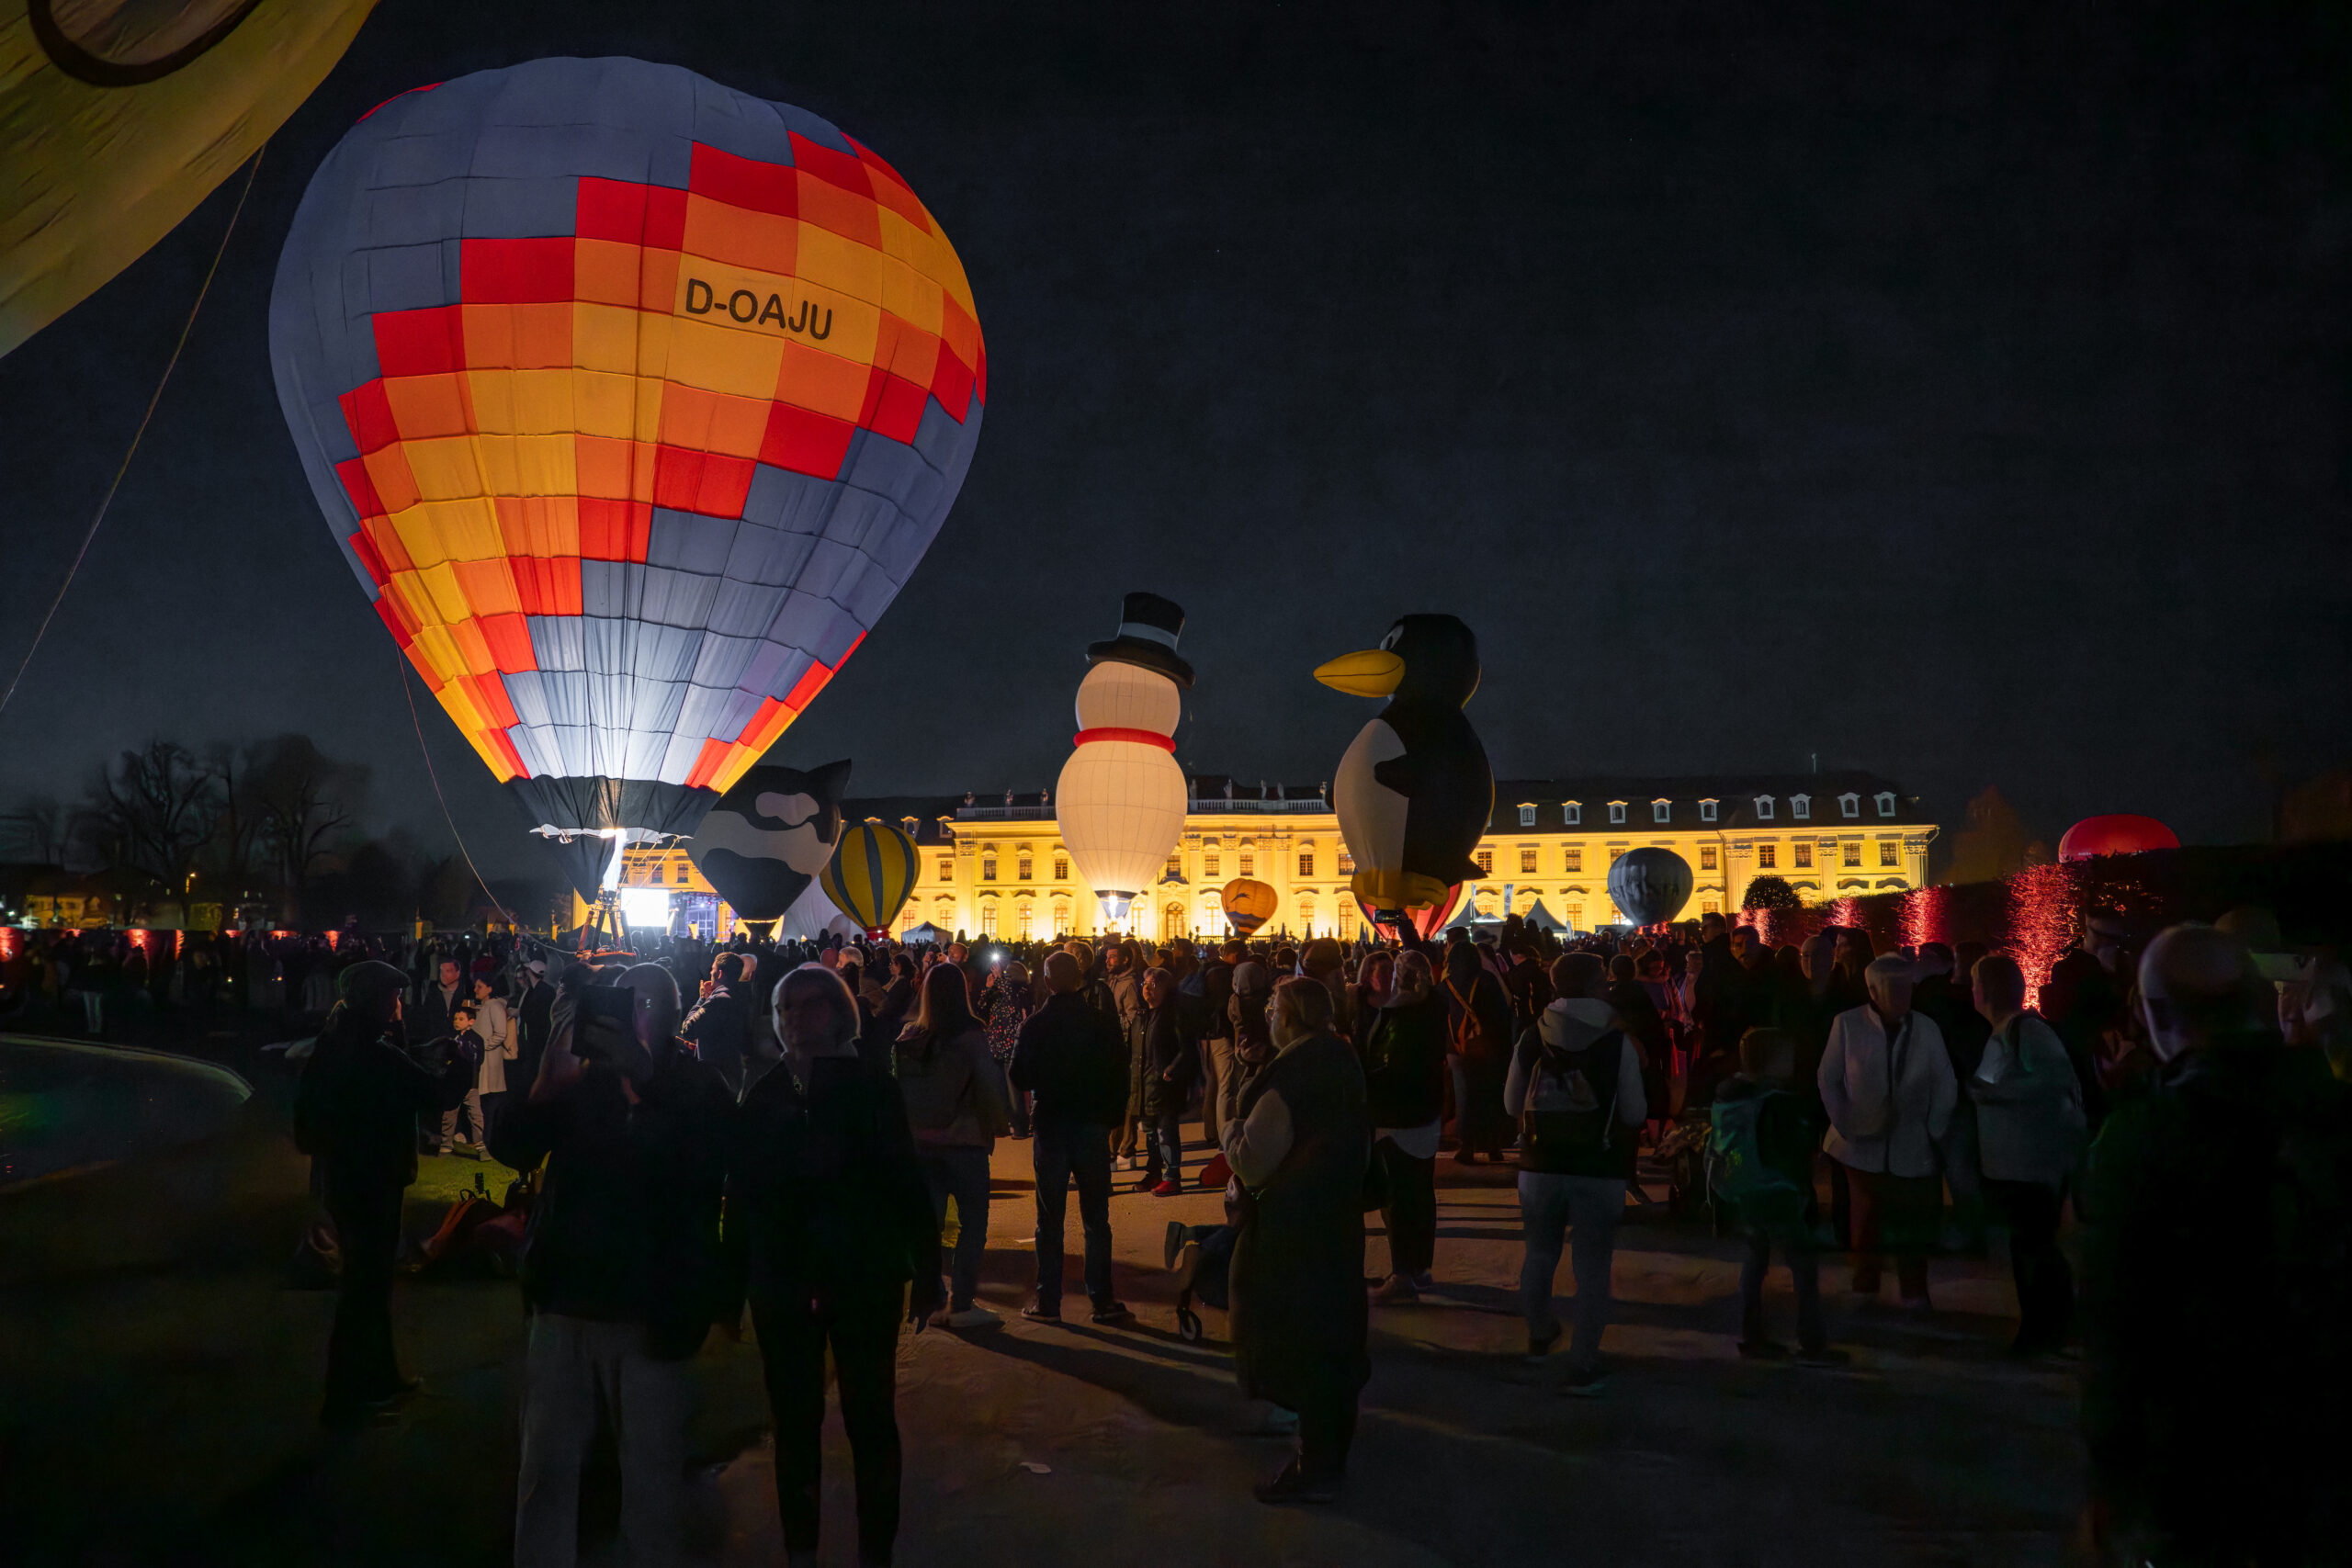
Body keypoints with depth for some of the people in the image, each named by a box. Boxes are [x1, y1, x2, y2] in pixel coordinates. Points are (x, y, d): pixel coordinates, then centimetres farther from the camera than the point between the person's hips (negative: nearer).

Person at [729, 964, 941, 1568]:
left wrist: (925, 1274, -9)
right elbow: (741, 1194, 5)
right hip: (782, 1282, 3)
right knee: (794, 1422, 12)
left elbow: (907, 1182, -7)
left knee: (871, 1421, 4)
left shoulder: (870, 1084, -5)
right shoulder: (767, 1094, 5)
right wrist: (735, 1281, 2)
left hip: (864, 1280, -3)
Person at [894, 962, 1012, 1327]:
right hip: (963, 1139, -4)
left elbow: (899, 1084, 1)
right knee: (973, 1222, 6)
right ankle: (961, 1305, 3)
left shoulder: (910, 1035, -2)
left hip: (919, 1141, 4)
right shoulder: (970, 1036, -13)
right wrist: (1001, 1122, 2)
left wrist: (908, 1127, 13)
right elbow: (989, 1085, -13)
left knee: (928, 1221, 13)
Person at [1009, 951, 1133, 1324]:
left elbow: (1020, 1078, -3)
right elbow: (1120, 1078, -2)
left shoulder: (1034, 1026, -10)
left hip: (1049, 1129, -1)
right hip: (1092, 1128, 1)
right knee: (1096, 1220, 8)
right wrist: (1109, 1115, 11)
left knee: (1049, 1220, 8)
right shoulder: (1104, 1023, -6)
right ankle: (1102, 1300, 9)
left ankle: (1048, 1302, 10)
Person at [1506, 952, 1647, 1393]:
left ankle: (1539, 1336, 40)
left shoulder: (1531, 1039, -3)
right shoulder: (1618, 1042, -11)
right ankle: (1583, 1368, 7)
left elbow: (1512, 1104, 5)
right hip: (1600, 1171, -3)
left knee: (1539, 1254, 21)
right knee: (1592, 1269, 6)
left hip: (1540, 1167, 3)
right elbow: (1636, 1114, -8)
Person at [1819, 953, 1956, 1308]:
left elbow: (1945, 1085, 7)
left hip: (1912, 1147, 1)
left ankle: (1915, 1295, 15)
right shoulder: (1847, 1024, -3)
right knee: (1867, 1223, 7)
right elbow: (1828, 1079, 2)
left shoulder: (1925, 1028, 2)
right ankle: (1865, 1292, 20)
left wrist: (1934, 1130, -1)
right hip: (1864, 1145, -1)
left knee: (1913, 1225, 2)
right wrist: (1844, 1126, -4)